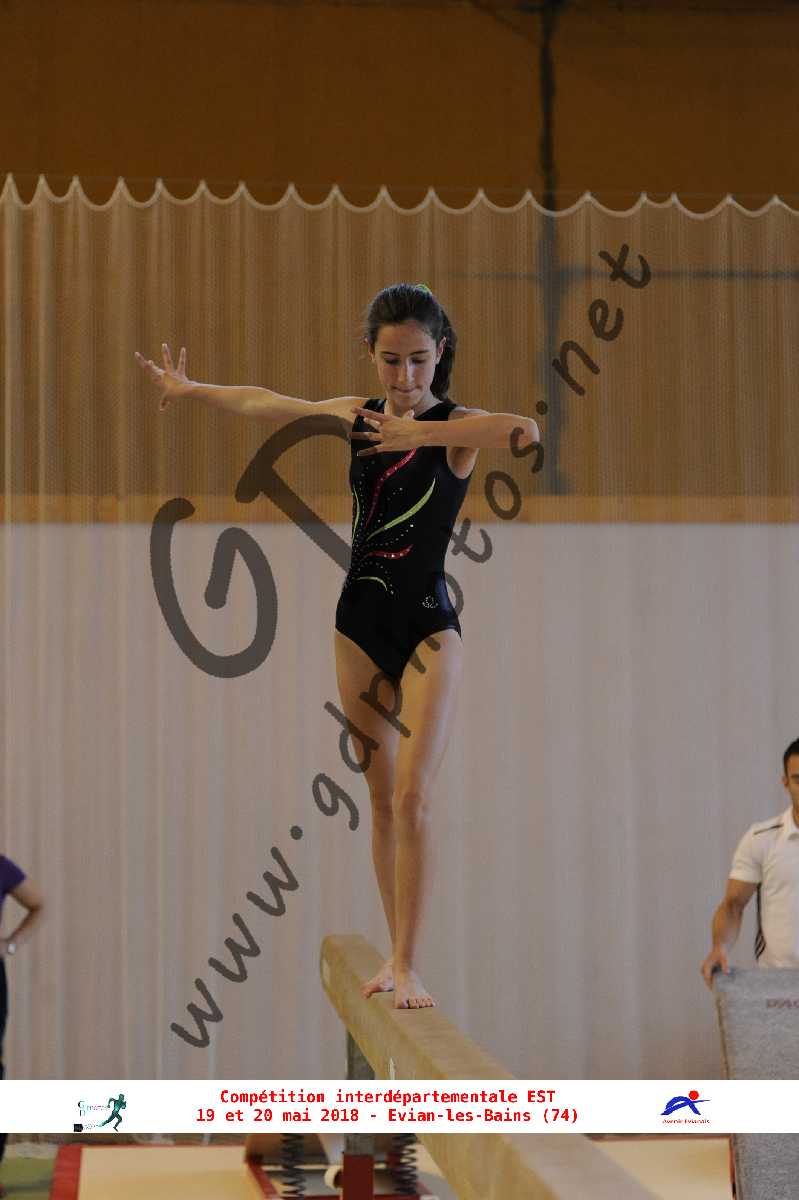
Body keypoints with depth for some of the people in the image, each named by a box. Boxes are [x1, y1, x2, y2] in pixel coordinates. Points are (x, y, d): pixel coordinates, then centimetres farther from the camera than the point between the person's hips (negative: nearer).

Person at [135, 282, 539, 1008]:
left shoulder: (456, 428, -9)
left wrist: (421, 432, -29)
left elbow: (524, 432, -32)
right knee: (382, 799, 9)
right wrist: (189, 390, 37)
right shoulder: (353, 415, 7)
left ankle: (408, 966, -13)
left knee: (413, 795, -14)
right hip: (359, 622, 5)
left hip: (428, 627, -5)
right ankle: (397, 953, 17)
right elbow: (264, 404, 23)